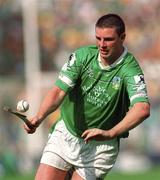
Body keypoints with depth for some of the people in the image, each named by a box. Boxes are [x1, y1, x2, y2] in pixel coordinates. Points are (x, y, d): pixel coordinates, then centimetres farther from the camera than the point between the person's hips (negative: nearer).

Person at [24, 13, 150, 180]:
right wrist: (38, 118, -36)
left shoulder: (130, 70, -21)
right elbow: (59, 90, -17)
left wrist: (110, 134, -50)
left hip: (100, 146, -3)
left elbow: (142, 109, -37)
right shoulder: (82, 56, -9)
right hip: (65, 134, 3)